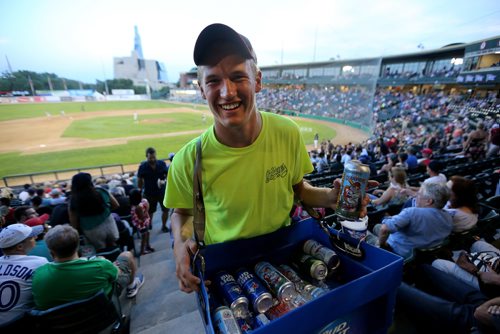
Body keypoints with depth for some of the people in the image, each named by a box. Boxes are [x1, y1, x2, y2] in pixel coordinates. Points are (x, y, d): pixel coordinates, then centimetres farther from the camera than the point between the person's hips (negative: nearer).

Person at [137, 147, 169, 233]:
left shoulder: (162, 164, -8)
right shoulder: (143, 166, -10)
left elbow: (168, 175, -1)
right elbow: (139, 180, 0)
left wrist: (164, 181, -22)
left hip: (162, 191, 1)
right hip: (149, 193, -1)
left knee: (165, 210, 7)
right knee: (149, 211, 12)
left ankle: (164, 226, 29)